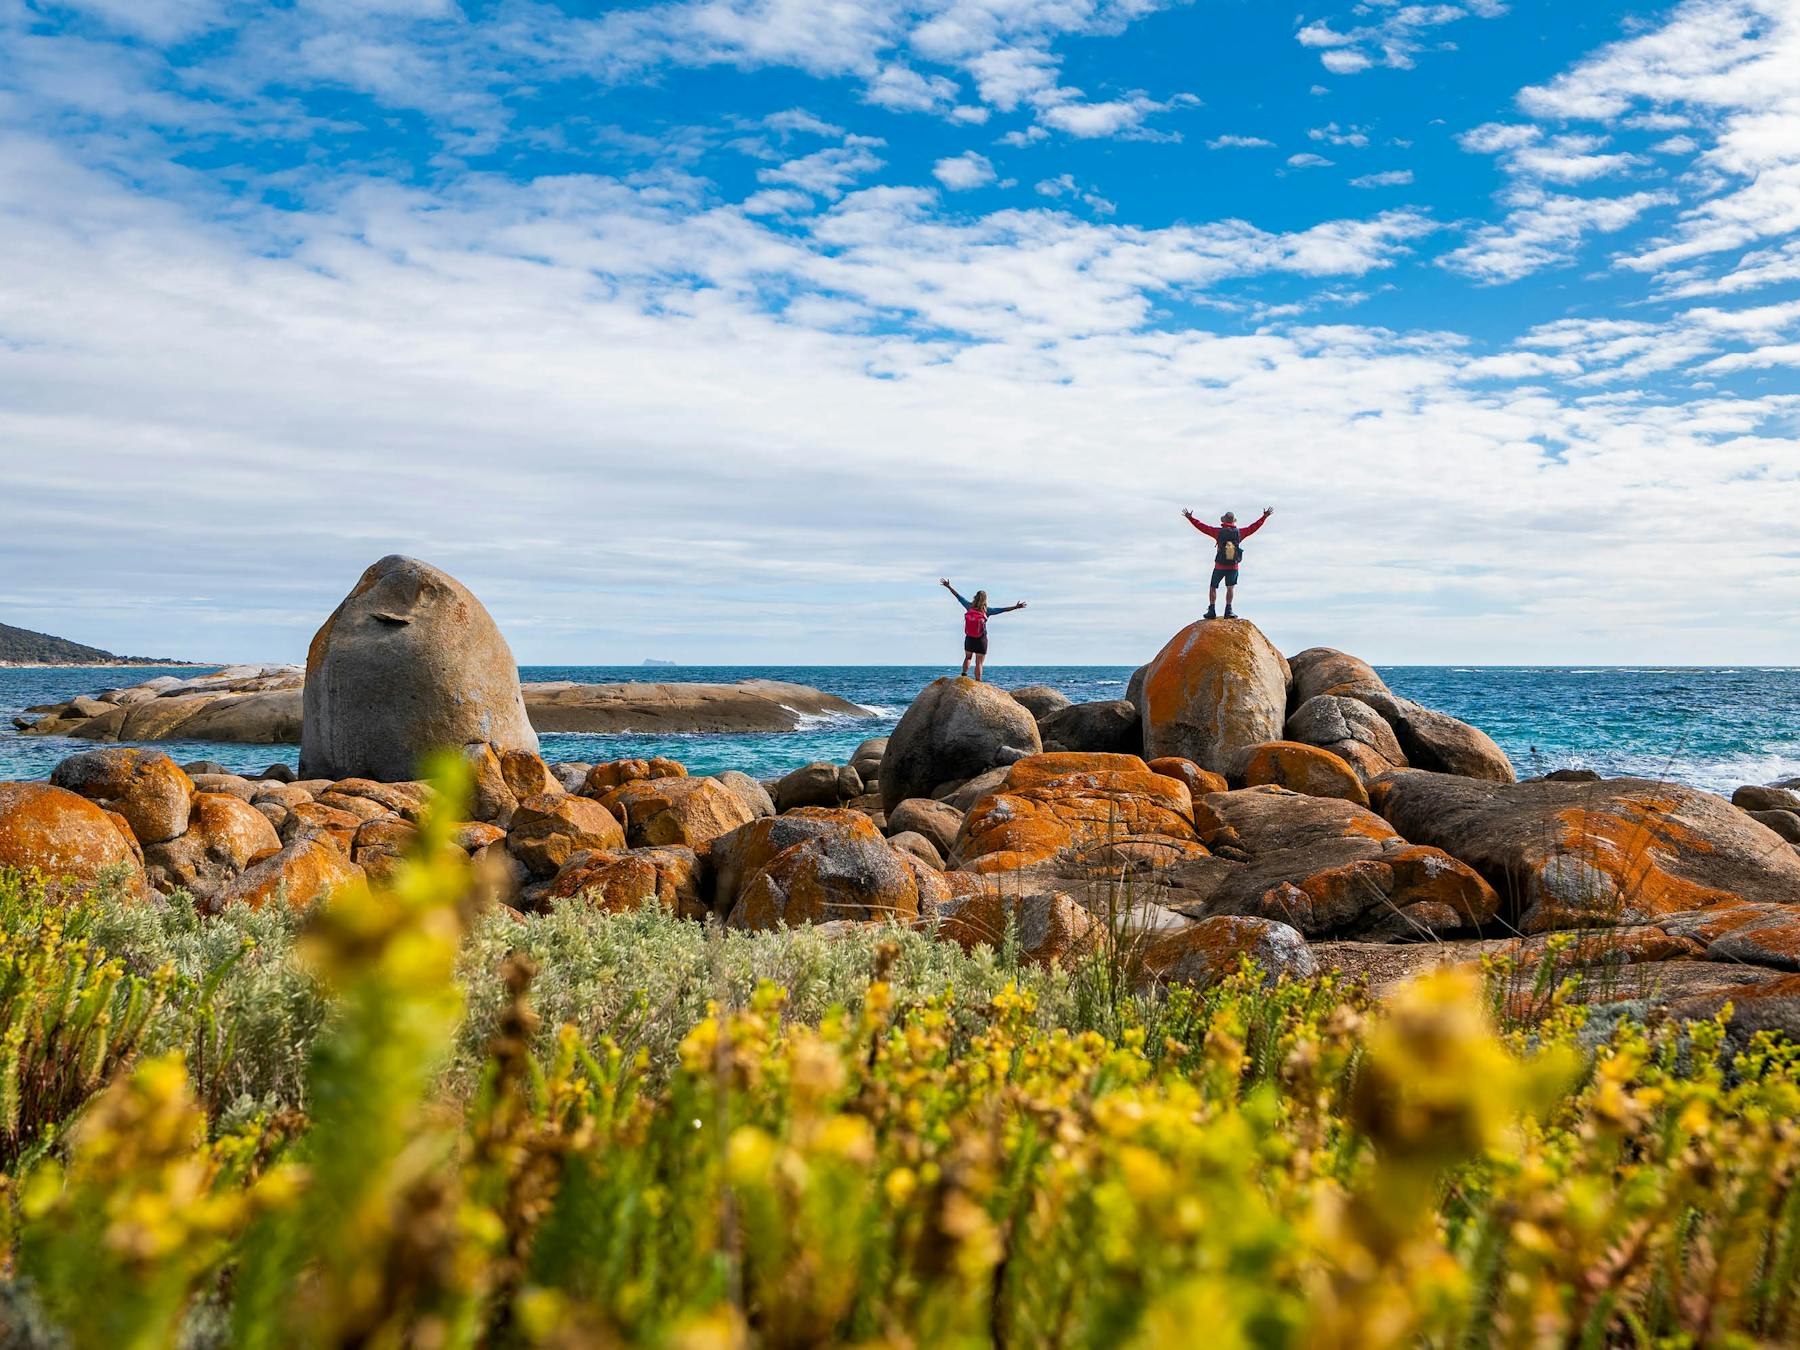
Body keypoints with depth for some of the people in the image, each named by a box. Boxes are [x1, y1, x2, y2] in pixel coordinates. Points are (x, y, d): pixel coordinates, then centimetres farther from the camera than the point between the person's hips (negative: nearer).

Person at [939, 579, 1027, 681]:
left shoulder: (969, 607, -4)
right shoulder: (986, 611, -12)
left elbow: (958, 596, 4)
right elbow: (1003, 610, -15)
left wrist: (948, 586, 13)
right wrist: (1016, 607, -12)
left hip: (969, 639, 3)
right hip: (981, 640, -3)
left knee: (967, 657, 24)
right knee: (979, 663, 1)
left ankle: (964, 675, 8)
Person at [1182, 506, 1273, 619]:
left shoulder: (1218, 532, -7)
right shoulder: (1239, 532, -2)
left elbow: (1202, 526, -5)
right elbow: (1254, 527, 8)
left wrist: (1190, 518, 3)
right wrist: (1265, 516, 17)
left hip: (1219, 566, -1)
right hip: (1233, 567, 1)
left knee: (1213, 587, 10)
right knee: (1231, 587, 5)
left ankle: (1212, 610, 5)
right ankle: (1228, 610, -9)